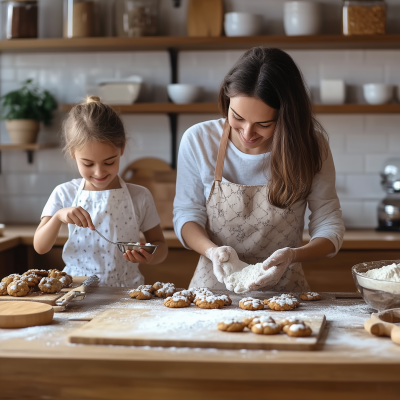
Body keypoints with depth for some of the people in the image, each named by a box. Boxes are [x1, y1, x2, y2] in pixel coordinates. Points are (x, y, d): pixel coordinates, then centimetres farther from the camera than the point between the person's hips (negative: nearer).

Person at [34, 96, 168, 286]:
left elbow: (160, 246, 10)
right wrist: (58, 217, -19)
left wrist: (149, 256, -13)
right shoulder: (64, 194, 3)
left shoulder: (139, 197, 1)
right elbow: (40, 247, -1)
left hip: (125, 292, 1)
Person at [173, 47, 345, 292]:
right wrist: (212, 250, -19)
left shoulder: (310, 146, -6)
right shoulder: (198, 140, -5)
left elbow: (330, 225, -2)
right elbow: (187, 214, 2)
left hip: (284, 290, -1)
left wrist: (293, 255, -22)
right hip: (213, 288, 1)